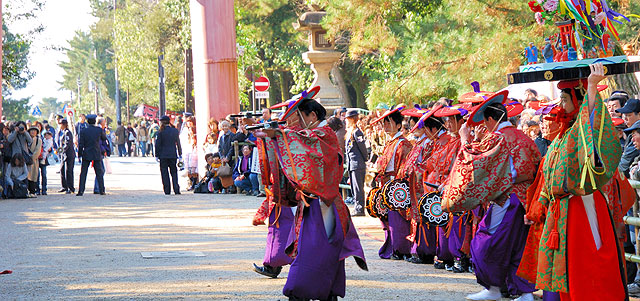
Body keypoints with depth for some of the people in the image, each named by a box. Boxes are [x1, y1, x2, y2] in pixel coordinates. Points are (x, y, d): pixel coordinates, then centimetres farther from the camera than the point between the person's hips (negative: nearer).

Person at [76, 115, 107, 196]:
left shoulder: (83, 131, -5)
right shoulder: (99, 130, -5)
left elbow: (81, 144, -4)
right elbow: (104, 138, 12)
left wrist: (79, 155, 4)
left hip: (86, 155, -1)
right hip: (97, 154, 1)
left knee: (83, 173, 3)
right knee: (99, 173, 9)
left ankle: (81, 191, -3)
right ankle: (102, 190, 10)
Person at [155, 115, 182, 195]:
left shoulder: (161, 132, -6)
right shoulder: (175, 131, 3)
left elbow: (158, 144, -5)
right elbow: (178, 143, 7)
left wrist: (157, 155, 1)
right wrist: (180, 154, 13)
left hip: (163, 155, -2)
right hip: (173, 155, 2)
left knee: (165, 173, 4)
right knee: (174, 172, 9)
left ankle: (167, 190, 1)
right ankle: (176, 189, 0)